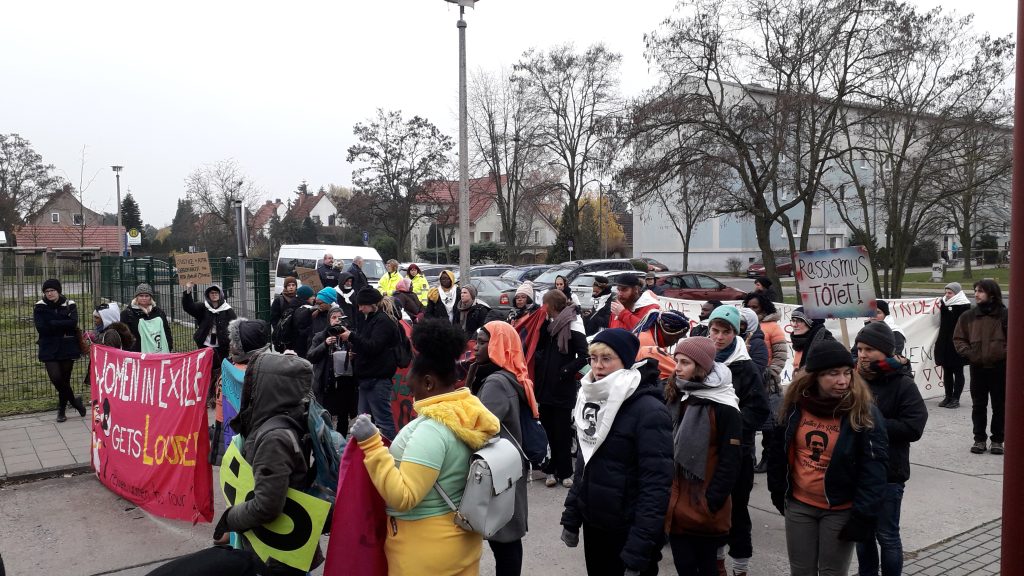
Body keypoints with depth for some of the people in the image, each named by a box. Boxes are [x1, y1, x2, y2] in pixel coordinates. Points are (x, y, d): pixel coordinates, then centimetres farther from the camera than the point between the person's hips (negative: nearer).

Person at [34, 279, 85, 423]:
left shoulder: (70, 305, 2)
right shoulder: (40, 307, 2)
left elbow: (73, 323, -14)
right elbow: (41, 327, -11)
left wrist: (52, 324, -15)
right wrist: (63, 326, -13)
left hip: (67, 348, 0)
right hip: (49, 349, 0)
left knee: (65, 379, 5)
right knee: (56, 378, -14)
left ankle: (62, 410, 23)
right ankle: (74, 401, 10)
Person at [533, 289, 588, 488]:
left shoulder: (573, 325, -10)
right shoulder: (549, 324, 11)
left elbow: (583, 356, -15)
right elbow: (539, 345, 13)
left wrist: (565, 371, -16)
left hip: (563, 388, -6)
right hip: (546, 386, 6)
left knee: (562, 432, 2)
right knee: (548, 429, 9)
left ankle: (564, 471, 13)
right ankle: (553, 469, 19)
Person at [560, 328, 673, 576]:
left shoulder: (649, 410, -18)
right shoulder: (591, 400, 5)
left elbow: (656, 486, -21)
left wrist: (637, 554, -22)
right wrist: (571, 517, 12)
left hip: (628, 533, -6)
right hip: (593, 524, 7)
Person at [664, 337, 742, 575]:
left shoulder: (724, 408, -13)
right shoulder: (674, 397, 7)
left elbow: (730, 461, -14)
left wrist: (712, 502, -15)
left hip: (704, 507, -5)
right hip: (676, 504, 5)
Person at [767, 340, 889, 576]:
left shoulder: (864, 412, -16)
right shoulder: (796, 405, -5)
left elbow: (873, 468, -16)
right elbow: (779, 451, 6)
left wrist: (863, 516, -18)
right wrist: (778, 491, 10)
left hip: (840, 510, -3)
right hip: (798, 505, 4)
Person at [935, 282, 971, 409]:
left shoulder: (964, 306, -10)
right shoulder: (944, 304, 10)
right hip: (944, 343, 7)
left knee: (958, 372, 3)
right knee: (947, 371, 11)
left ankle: (956, 399, 7)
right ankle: (948, 397, 19)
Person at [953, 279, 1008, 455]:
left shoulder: (1005, 315, -5)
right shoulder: (968, 316, 2)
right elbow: (958, 338, 8)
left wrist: (1005, 353, -10)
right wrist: (968, 353, -5)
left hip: (1000, 368, -2)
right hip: (977, 368, 2)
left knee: (999, 406, 8)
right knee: (978, 406, 8)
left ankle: (997, 440, 19)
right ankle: (979, 439, 18)